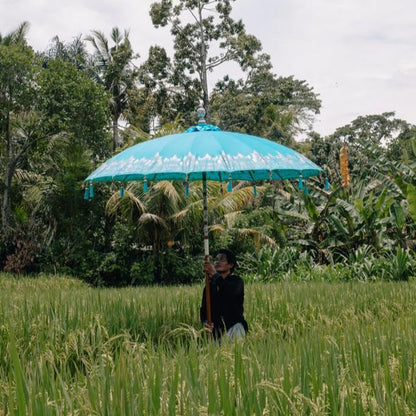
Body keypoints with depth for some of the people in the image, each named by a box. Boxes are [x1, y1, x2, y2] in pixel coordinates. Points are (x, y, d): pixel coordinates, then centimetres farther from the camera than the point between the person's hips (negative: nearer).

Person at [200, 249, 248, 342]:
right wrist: (205, 322, -15)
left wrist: (215, 275, -31)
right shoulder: (209, 285, 14)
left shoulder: (237, 281, 0)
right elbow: (203, 308, 7)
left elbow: (231, 292, -25)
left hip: (234, 326, -4)